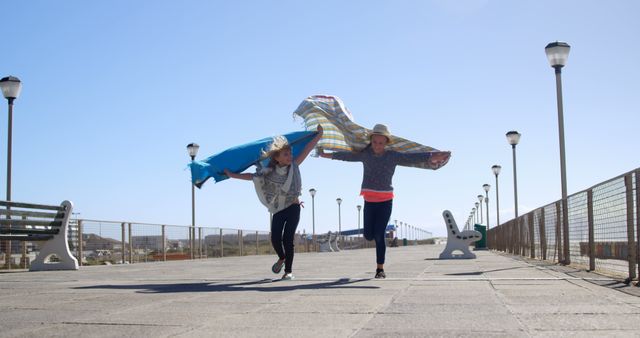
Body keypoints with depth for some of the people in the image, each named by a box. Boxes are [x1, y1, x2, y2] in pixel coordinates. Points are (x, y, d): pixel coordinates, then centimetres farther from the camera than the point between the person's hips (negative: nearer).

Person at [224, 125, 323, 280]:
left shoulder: (293, 165, -7)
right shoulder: (269, 173, -7)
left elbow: (307, 148, -8)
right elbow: (252, 176, 2)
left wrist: (319, 134, -10)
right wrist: (232, 175, 4)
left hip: (293, 207, -1)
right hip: (278, 209, 1)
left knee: (287, 238, -11)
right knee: (275, 238, -6)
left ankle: (289, 270, -2)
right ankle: (282, 258, 26)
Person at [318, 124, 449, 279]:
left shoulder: (393, 156, -2)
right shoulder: (364, 155, 4)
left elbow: (412, 157, -11)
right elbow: (347, 156, 16)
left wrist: (433, 156, -23)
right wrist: (327, 155, 25)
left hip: (385, 201, -3)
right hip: (369, 201, 3)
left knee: (379, 235, -8)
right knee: (368, 235, 1)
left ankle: (380, 269, 1)